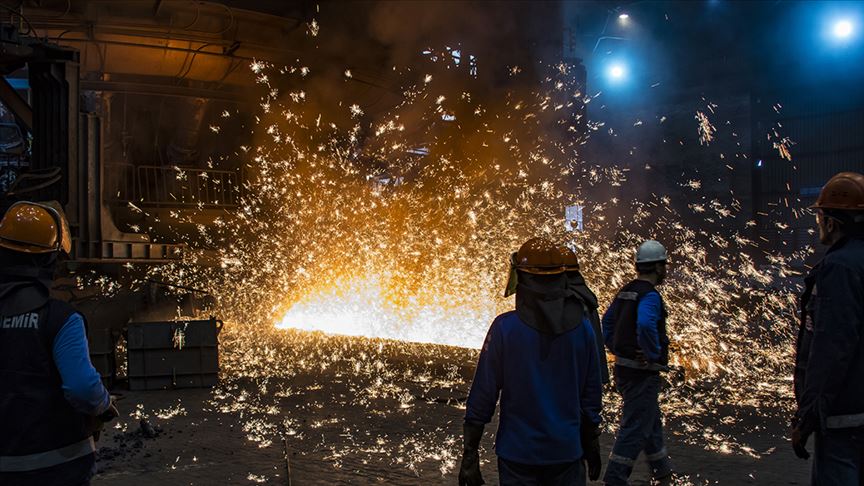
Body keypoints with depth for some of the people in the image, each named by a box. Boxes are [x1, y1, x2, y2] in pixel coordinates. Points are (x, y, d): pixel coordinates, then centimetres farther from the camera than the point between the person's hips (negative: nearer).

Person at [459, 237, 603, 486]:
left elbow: (483, 395, -11)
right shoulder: (582, 327, -4)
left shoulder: (504, 327, -13)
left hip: (518, 454, -2)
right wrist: (592, 448, 16)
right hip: (567, 452, 2)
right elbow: (591, 397, 3)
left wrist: (470, 454, -2)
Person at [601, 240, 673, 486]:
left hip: (624, 367, 9)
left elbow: (607, 322, 19)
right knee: (635, 427, -2)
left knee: (651, 420, 24)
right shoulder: (650, 295, -18)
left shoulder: (625, 292, 10)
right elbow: (646, 325, -36)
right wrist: (653, 355, -23)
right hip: (643, 372, -9)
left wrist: (615, 350, 19)